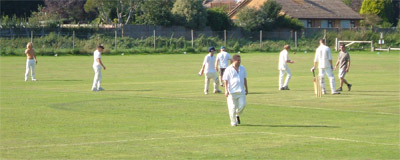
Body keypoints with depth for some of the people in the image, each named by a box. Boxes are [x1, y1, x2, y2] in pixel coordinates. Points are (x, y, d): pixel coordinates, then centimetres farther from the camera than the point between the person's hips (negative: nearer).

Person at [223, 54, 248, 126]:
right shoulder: (228, 69, -4)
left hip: (241, 91, 4)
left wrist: (246, 89, 19)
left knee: (242, 105, -8)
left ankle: (237, 115, 21)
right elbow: (226, 80, -5)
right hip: (232, 91, -4)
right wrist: (226, 90, -12)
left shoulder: (242, 69, 11)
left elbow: (245, 79, 20)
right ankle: (233, 122, 8)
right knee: (232, 107, -4)